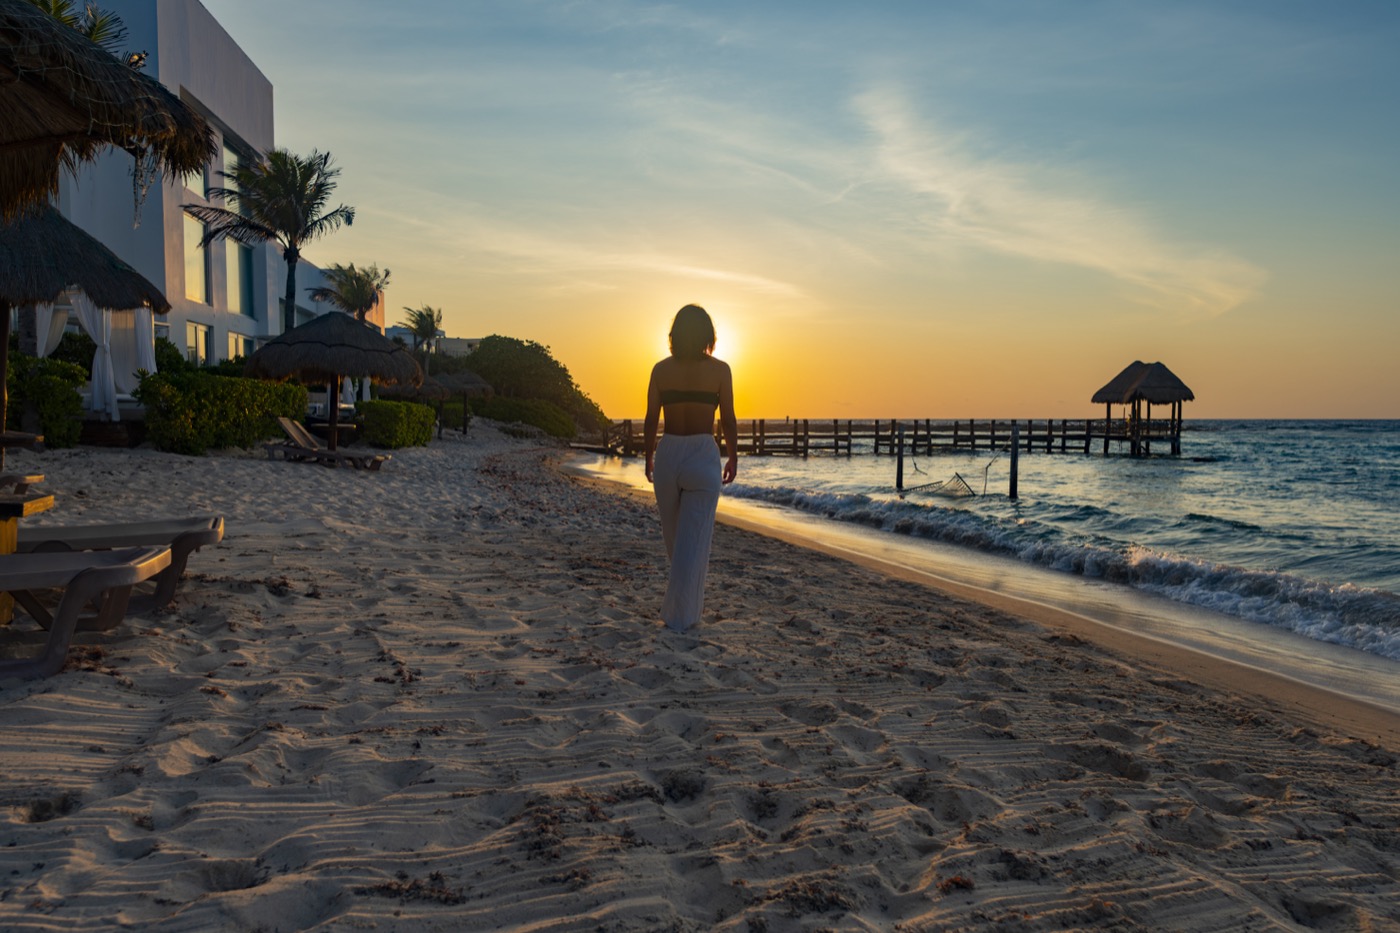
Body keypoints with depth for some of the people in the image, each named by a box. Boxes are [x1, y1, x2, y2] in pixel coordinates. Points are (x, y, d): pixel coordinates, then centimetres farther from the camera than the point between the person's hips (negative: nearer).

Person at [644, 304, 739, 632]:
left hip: (668, 453, 3)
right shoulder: (720, 369, -4)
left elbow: (651, 419, 2)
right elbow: (728, 420, -3)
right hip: (703, 455, -3)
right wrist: (733, 457, 10)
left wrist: (649, 457, 14)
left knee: (674, 532, 21)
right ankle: (680, 614, 2)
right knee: (694, 537, 2)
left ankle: (688, 597, 42)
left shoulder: (661, 369, 1)